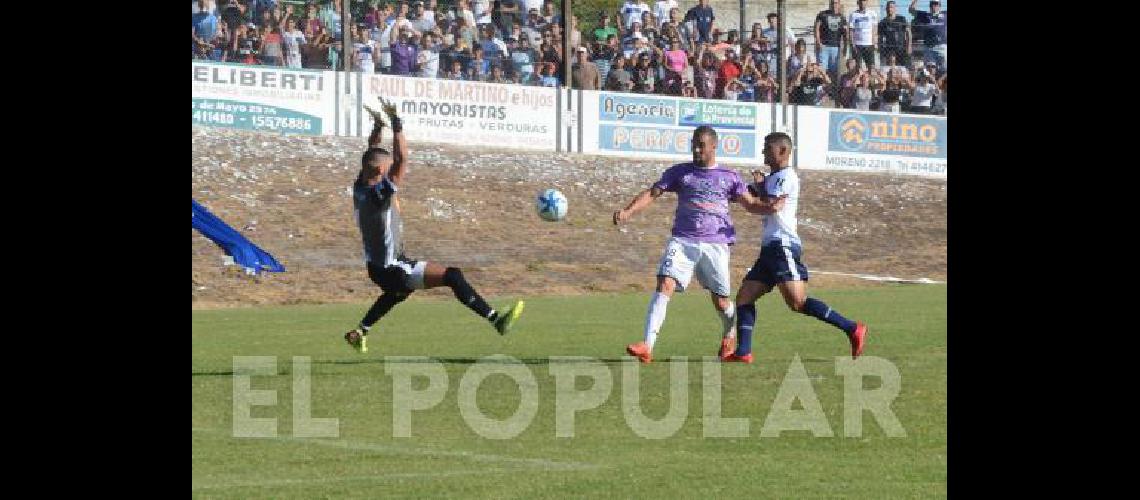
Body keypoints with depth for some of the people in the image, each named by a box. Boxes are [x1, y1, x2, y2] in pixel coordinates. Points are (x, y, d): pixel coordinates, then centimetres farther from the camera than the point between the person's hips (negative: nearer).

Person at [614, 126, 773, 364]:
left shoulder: (729, 177, 12)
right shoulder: (680, 172, 11)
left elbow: (750, 204, 9)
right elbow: (653, 193, 4)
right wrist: (627, 212, -12)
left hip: (715, 244, 0)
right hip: (682, 241, 0)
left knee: (720, 301, 4)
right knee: (664, 286, -19)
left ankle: (728, 336, 38)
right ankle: (647, 346, -26)